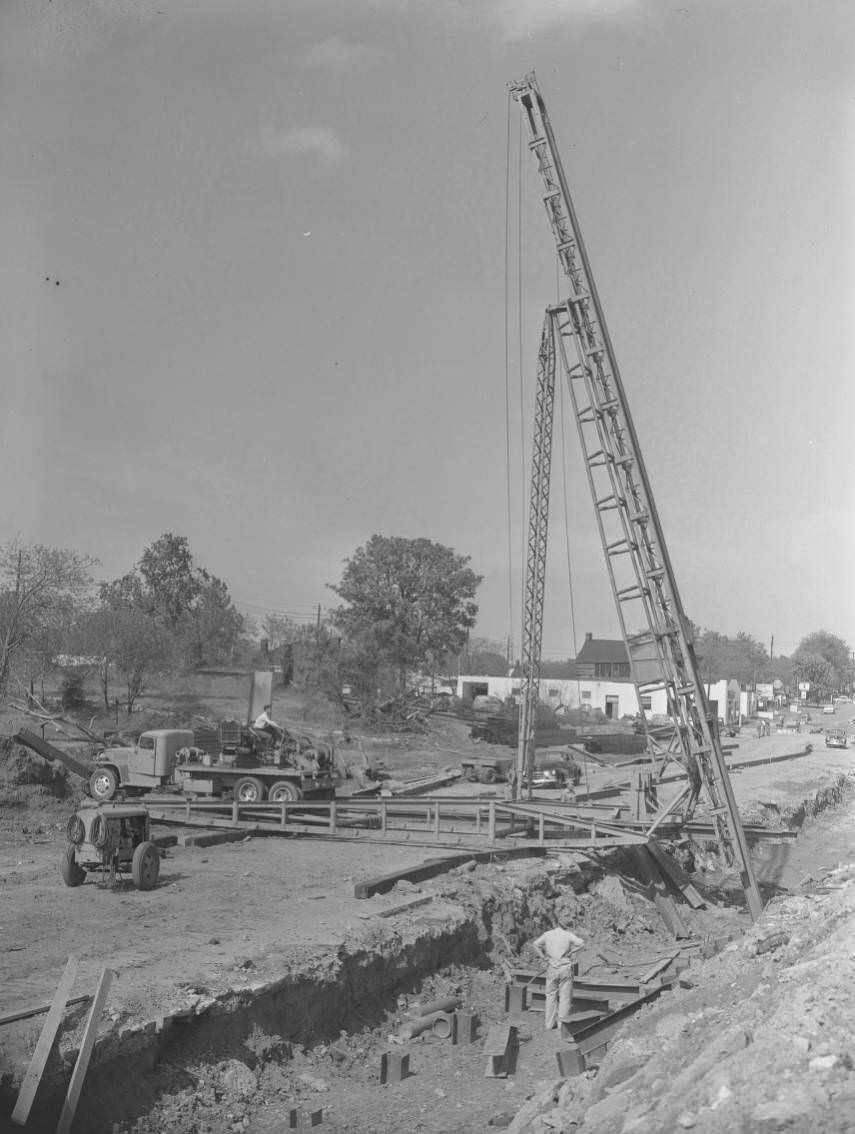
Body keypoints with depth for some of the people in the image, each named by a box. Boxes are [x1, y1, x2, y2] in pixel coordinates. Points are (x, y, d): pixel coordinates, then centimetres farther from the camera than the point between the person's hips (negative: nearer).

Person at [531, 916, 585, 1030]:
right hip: (565, 968, -2)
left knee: (551, 996, 12)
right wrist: (570, 951, -6)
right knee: (565, 996, 5)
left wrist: (543, 957, -3)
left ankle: (550, 1022, 15)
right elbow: (581, 943, -16)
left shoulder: (547, 934, 1)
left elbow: (535, 944, -8)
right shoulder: (568, 935, -5)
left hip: (551, 968, 2)